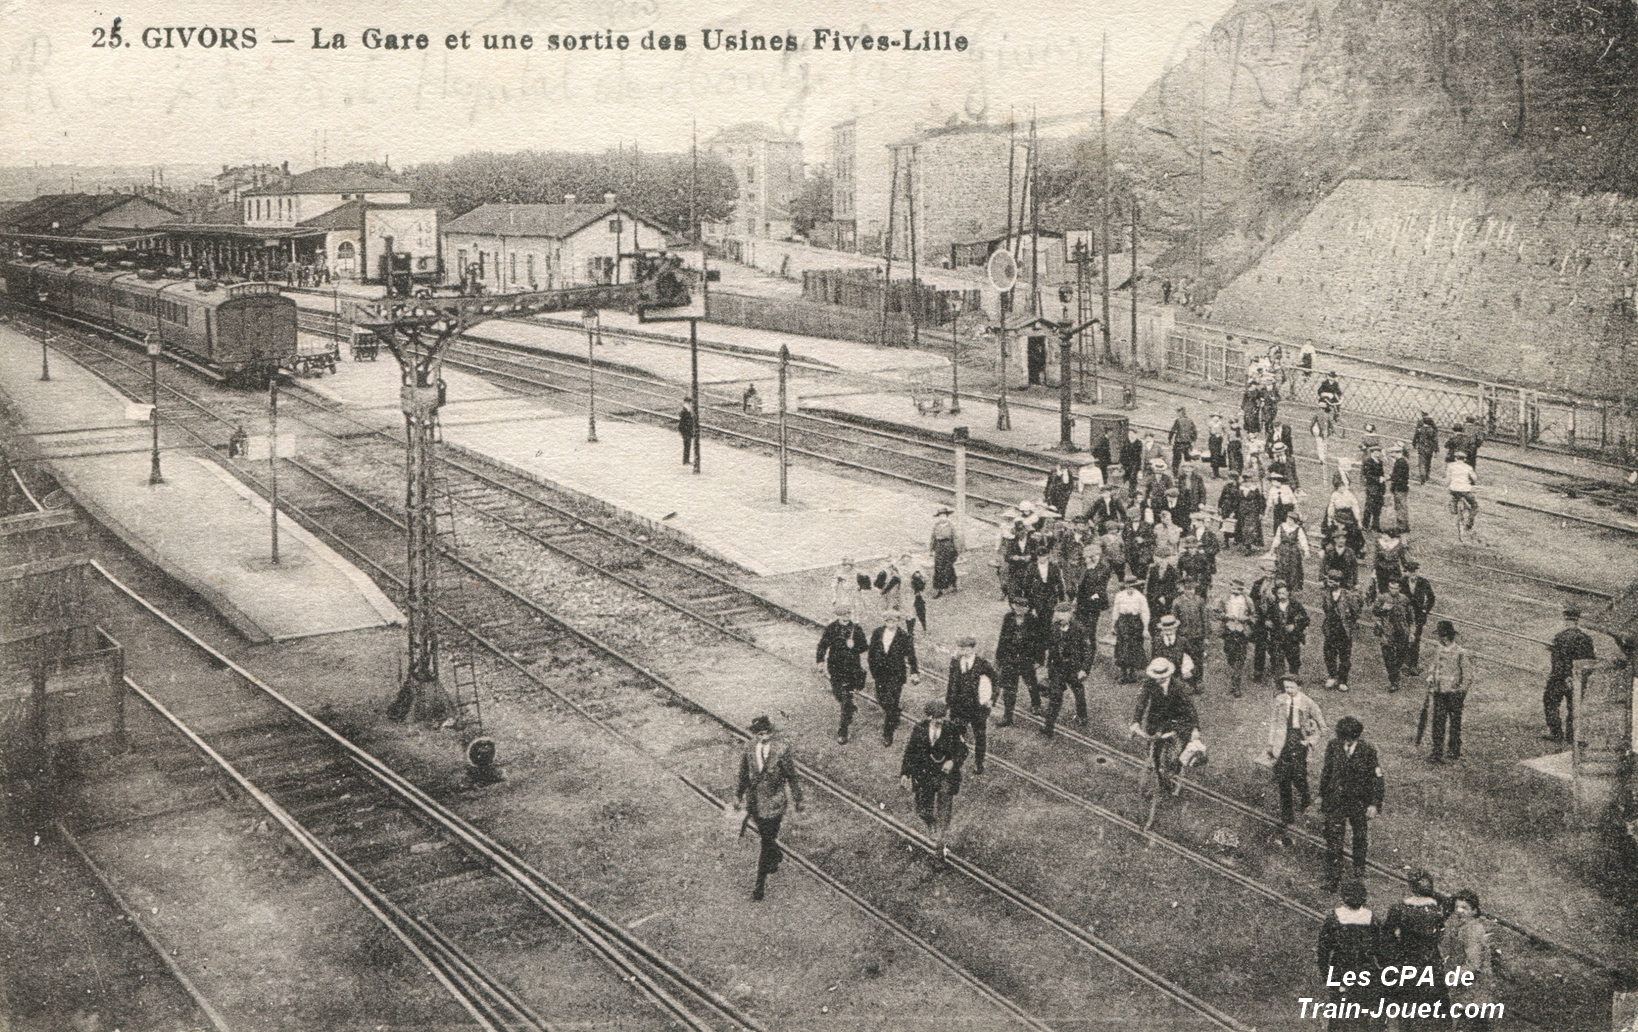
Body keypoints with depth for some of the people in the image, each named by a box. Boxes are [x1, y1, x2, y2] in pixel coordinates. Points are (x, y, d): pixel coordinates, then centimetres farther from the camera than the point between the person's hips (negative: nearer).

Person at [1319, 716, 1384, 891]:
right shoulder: (1333, 747, -7)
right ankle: (1333, 878, 9)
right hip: (1335, 802, 1)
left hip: (1360, 803, -1)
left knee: (1360, 840, 15)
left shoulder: (1368, 751, -13)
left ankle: (1359, 875, 34)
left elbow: (1376, 778, -6)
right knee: (1333, 839, -1)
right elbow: (1326, 772, 6)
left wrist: (1374, 803, -7)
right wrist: (1322, 795, 11)